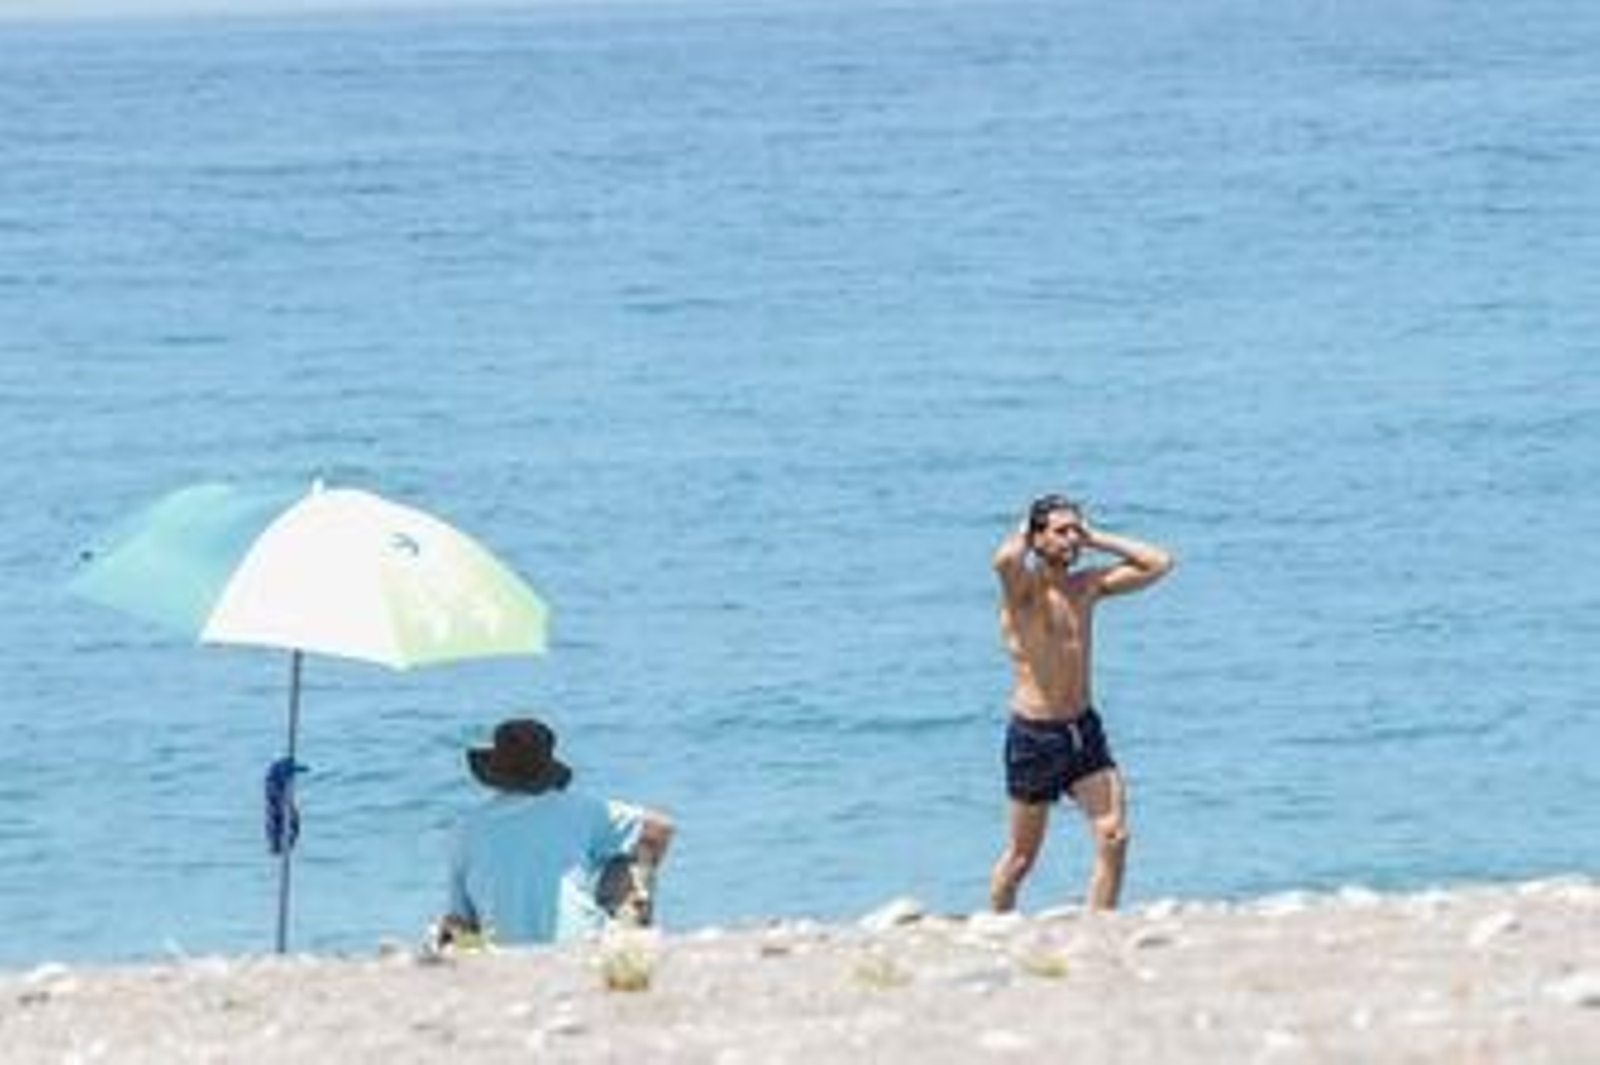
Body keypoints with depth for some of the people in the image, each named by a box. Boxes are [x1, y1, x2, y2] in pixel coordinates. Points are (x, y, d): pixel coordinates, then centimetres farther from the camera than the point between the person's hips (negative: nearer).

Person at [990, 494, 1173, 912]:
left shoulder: (1088, 585, 6)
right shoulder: (1023, 588, -11)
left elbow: (1159, 563, 6)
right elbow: (1004, 561, -36)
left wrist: (1096, 539, 3)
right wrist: (1021, 536, -13)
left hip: (1084, 729, 5)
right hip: (1033, 735, -5)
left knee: (1114, 839, -9)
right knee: (1021, 857, 6)